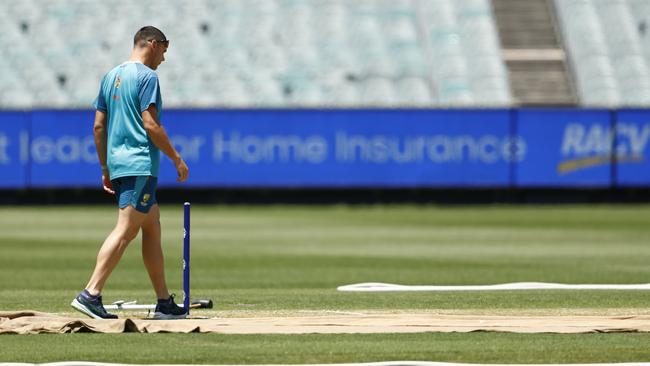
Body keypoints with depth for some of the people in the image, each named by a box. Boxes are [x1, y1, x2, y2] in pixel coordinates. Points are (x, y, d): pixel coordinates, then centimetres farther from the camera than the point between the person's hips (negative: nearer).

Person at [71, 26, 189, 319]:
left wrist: (105, 169, 20)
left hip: (117, 163, 9)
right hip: (140, 164, -9)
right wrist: (177, 159, -8)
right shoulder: (147, 76, -7)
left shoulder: (111, 76, 17)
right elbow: (150, 125, -15)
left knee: (152, 227, 14)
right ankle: (90, 294, -23)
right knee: (125, 230, -13)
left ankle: (164, 303, 14)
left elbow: (98, 126, 17)